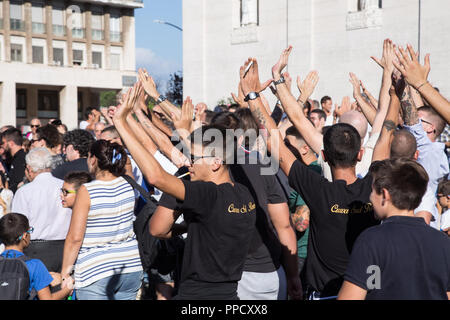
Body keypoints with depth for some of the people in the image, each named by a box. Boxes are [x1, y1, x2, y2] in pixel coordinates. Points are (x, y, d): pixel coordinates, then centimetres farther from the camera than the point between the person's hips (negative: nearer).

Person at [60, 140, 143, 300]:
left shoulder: (86, 191, -15)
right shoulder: (127, 186, 0)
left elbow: (75, 237, -16)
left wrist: (65, 272, -8)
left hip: (95, 271, -5)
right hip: (130, 265, 6)